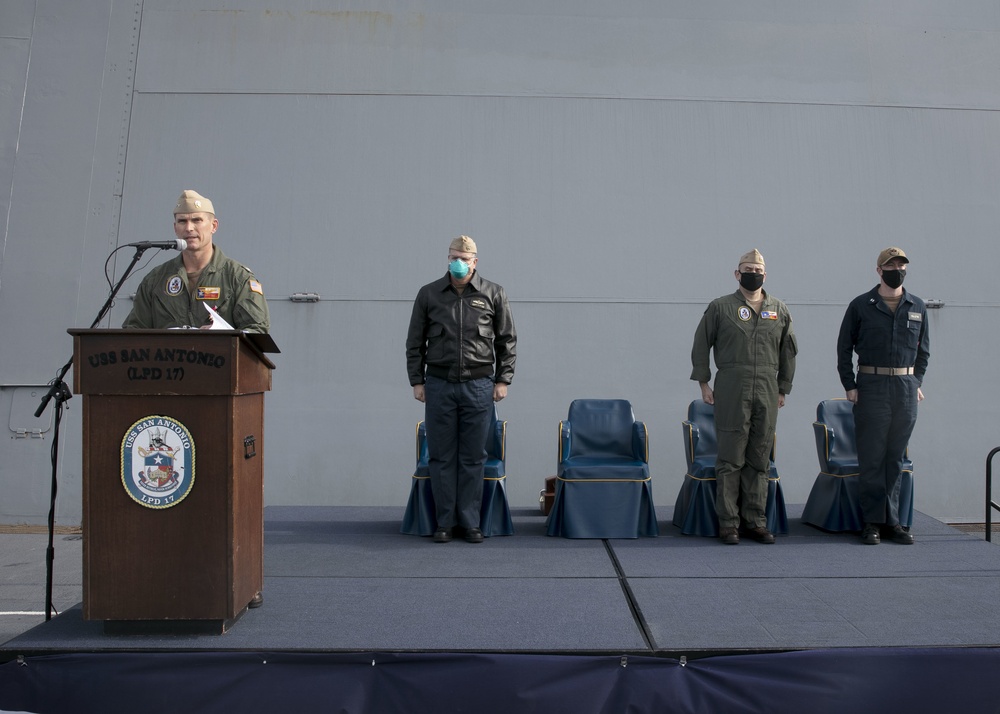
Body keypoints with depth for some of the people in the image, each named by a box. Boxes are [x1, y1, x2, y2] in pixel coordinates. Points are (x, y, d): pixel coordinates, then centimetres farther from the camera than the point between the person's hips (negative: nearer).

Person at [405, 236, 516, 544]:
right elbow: (415, 342, 9)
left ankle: (470, 522, 14)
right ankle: (445, 522, 14)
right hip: (439, 384, 1)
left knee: (473, 458, 4)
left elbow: (507, 340, 7)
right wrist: (416, 381, 3)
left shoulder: (493, 294, 3)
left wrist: (503, 380, 1)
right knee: (441, 457, 4)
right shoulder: (428, 294, 5)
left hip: (478, 385, -1)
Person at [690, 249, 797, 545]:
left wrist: (783, 388, 14)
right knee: (730, 459, -2)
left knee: (760, 459, 7)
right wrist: (703, 382, 1)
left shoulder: (779, 310, 13)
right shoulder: (720, 307, 4)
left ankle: (755, 520, 15)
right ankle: (728, 522, 5)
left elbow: (788, 351, 18)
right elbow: (701, 344, 6)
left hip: (767, 391, 3)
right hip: (731, 390, -3)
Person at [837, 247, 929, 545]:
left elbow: (923, 349, 19)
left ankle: (892, 520, 15)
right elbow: (844, 348, 3)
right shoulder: (861, 305, 1)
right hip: (871, 387, -3)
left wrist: (917, 382, 9)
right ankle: (873, 521, 6)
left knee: (896, 458, 8)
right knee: (871, 459, -1)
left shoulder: (917, 307, 10)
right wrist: (850, 385, -4)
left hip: (906, 388, 3)